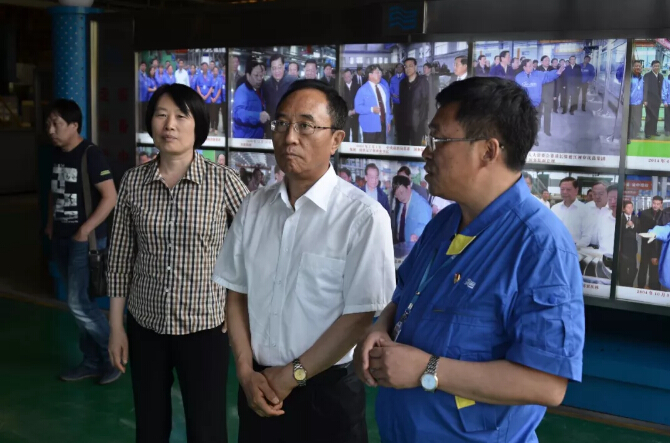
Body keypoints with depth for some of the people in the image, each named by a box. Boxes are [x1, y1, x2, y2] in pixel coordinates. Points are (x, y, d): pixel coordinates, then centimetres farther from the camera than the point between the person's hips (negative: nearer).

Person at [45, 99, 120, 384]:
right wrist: (50, 224, 12)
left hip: (85, 240, -8)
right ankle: (92, 361, 22)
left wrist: (85, 230, -18)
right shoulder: (57, 153, 8)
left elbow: (110, 197, -18)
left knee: (79, 303, -9)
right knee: (78, 302, 12)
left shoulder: (90, 154, -15)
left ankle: (114, 355, 8)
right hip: (61, 239, 8)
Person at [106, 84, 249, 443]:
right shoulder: (133, 181, -2)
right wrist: (116, 327, 4)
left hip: (205, 326, -2)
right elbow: (121, 259, 4)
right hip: (145, 326, 3)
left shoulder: (223, 180, -10)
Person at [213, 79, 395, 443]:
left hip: (326, 393, -4)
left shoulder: (364, 217, -16)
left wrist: (291, 375, -9)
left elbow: (361, 316, -15)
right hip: (259, 389, 4)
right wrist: (246, 371, -4)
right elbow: (237, 293, 6)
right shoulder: (254, 206, 1)